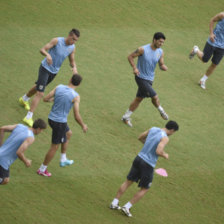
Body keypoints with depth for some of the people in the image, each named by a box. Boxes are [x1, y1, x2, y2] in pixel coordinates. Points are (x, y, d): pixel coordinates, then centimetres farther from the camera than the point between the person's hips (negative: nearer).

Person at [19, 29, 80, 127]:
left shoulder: (72, 48, -4)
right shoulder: (57, 41, -21)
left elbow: (72, 61, 8)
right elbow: (42, 49, -24)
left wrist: (74, 67, -15)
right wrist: (47, 55, -47)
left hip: (54, 71, 7)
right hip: (45, 68, -7)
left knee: (38, 87, 27)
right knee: (40, 93, -15)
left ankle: (24, 99, 55)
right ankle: (28, 117, -14)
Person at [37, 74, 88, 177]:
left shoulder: (59, 87, -5)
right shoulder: (75, 96, -18)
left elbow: (45, 99, -1)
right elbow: (77, 117, -18)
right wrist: (83, 126, 0)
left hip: (51, 118, 7)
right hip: (60, 123, -7)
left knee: (68, 133, 31)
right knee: (54, 147, 10)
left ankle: (63, 160, 40)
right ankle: (42, 169, 21)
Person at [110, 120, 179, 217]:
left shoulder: (153, 129, 5)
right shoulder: (165, 138, -17)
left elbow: (140, 137, 18)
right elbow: (158, 152, -29)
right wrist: (165, 155, -8)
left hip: (139, 158, 7)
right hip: (148, 165, -7)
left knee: (128, 182, 18)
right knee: (144, 189, 12)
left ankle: (114, 203, 21)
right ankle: (127, 207, 10)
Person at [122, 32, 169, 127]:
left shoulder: (160, 52, -2)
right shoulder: (143, 50, -19)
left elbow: (161, 65, 6)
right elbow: (130, 57, -9)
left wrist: (164, 67, -18)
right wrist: (135, 68, -22)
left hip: (150, 79, 7)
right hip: (141, 78, -7)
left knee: (139, 99, 15)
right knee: (154, 96, -14)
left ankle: (126, 117, 28)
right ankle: (161, 111, 14)